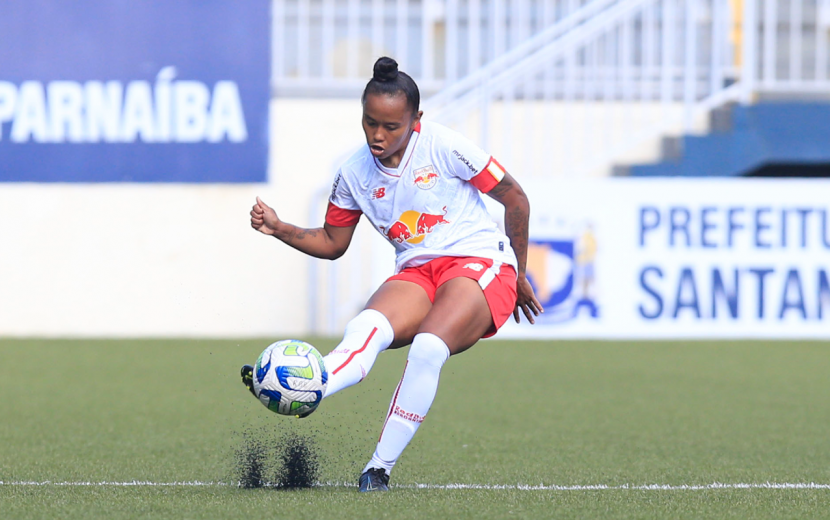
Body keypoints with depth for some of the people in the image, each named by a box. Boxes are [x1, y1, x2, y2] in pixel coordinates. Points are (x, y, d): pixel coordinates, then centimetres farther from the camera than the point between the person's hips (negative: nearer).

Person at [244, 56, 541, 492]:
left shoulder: (443, 146, -8)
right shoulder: (355, 173, 4)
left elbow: (515, 200, 1)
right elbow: (332, 243, 18)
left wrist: (518, 276, 8)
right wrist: (279, 229, 0)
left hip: (479, 262, -4)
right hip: (416, 274, 4)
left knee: (427, 349, -33)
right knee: (367, 328, -31)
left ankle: (380, 468, -27)